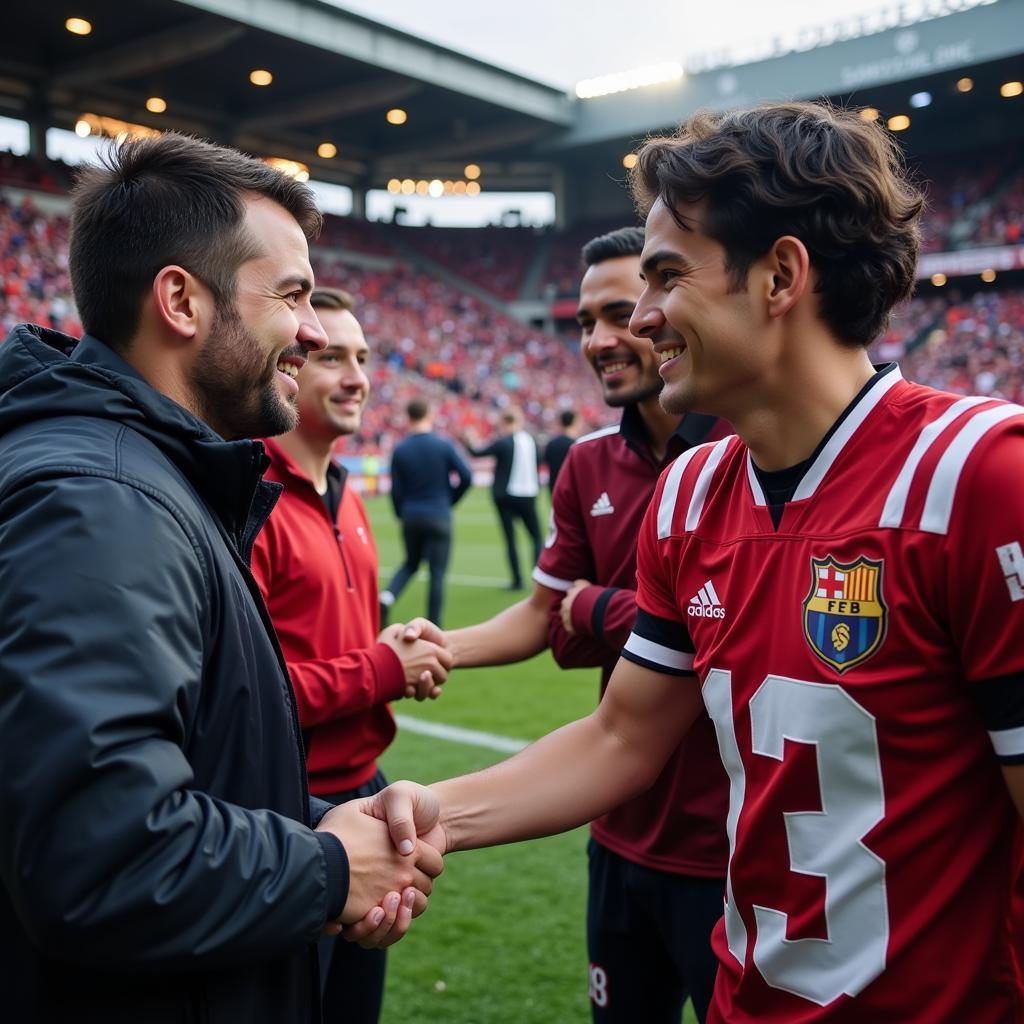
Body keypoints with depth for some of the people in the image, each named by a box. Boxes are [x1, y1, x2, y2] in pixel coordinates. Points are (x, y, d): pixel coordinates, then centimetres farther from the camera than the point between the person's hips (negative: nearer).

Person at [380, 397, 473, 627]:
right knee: (437, 573, 5)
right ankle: (433, 626, 6)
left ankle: (388, 595, -3)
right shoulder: (444, 445, -6)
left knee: (411, 562, 22)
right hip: (439, 517, -3)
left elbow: (396, 490, -1)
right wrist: (450, 500, 8)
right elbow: (466, 477, -8)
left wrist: (401, 515, 14)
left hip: (410, 516, 3)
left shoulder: (400, 449, -1)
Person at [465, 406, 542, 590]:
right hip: (528, 495, 3)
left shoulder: (503, 443, -11)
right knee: (536, 537, 11)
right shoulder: (532, 441, 1)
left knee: (510, 539, 4)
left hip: (506, 496, -3)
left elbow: (477, 453, -2)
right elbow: (537, 464, 11)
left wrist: (470, 443, 17)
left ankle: (517, 580, 2)